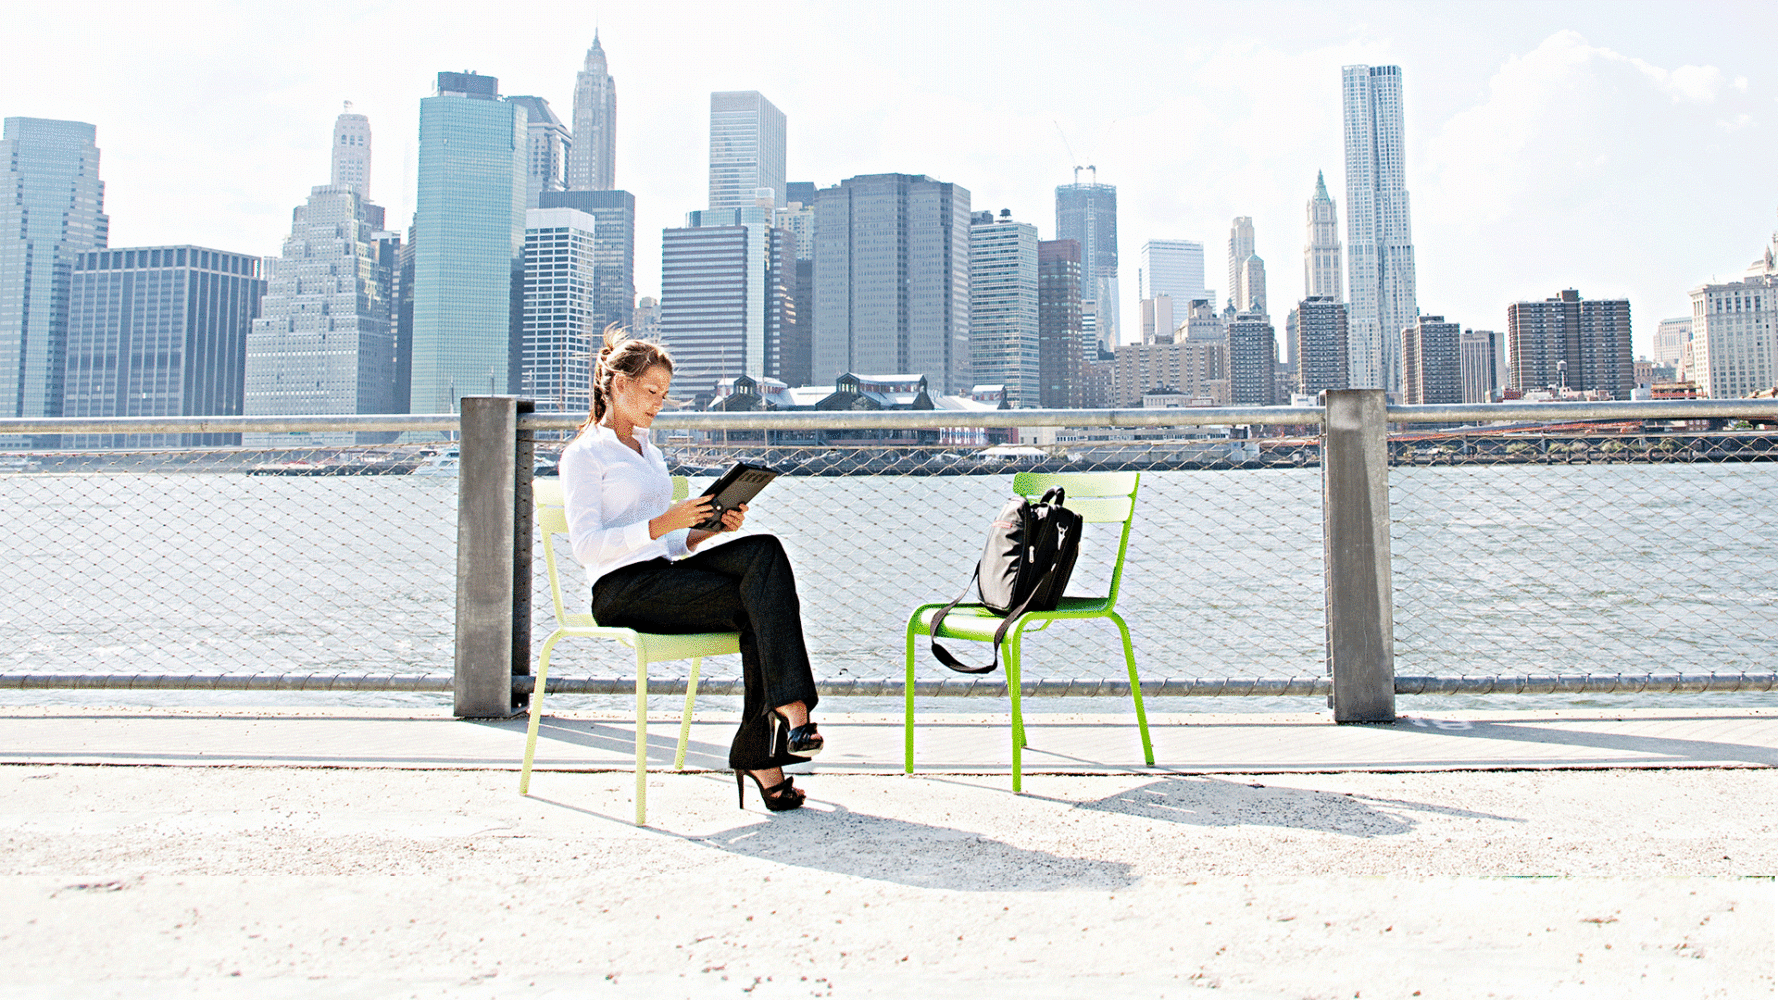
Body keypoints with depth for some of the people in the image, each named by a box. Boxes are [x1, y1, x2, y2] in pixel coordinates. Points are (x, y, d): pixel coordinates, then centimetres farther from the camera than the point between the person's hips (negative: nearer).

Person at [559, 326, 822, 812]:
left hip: (664, 573, 7)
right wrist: (663, 523, -21)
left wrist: (710, 528, 4)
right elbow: (587, 546, -11)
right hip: (622, 590, -7)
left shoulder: (650, 452, 26)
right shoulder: (583, 454, 1)